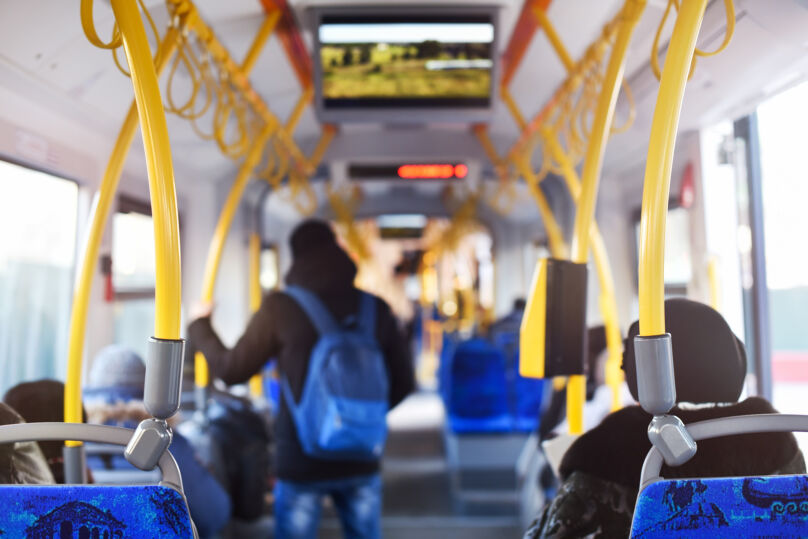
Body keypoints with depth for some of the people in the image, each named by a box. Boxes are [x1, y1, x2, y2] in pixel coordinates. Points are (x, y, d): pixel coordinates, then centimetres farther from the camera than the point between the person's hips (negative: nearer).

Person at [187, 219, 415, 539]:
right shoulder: (375, 308, 0)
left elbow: (232, 370, 1)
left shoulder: (281, 306, -7)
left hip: (301, 459, -2)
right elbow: (403, 382, 6)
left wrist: (200, 328, 18)